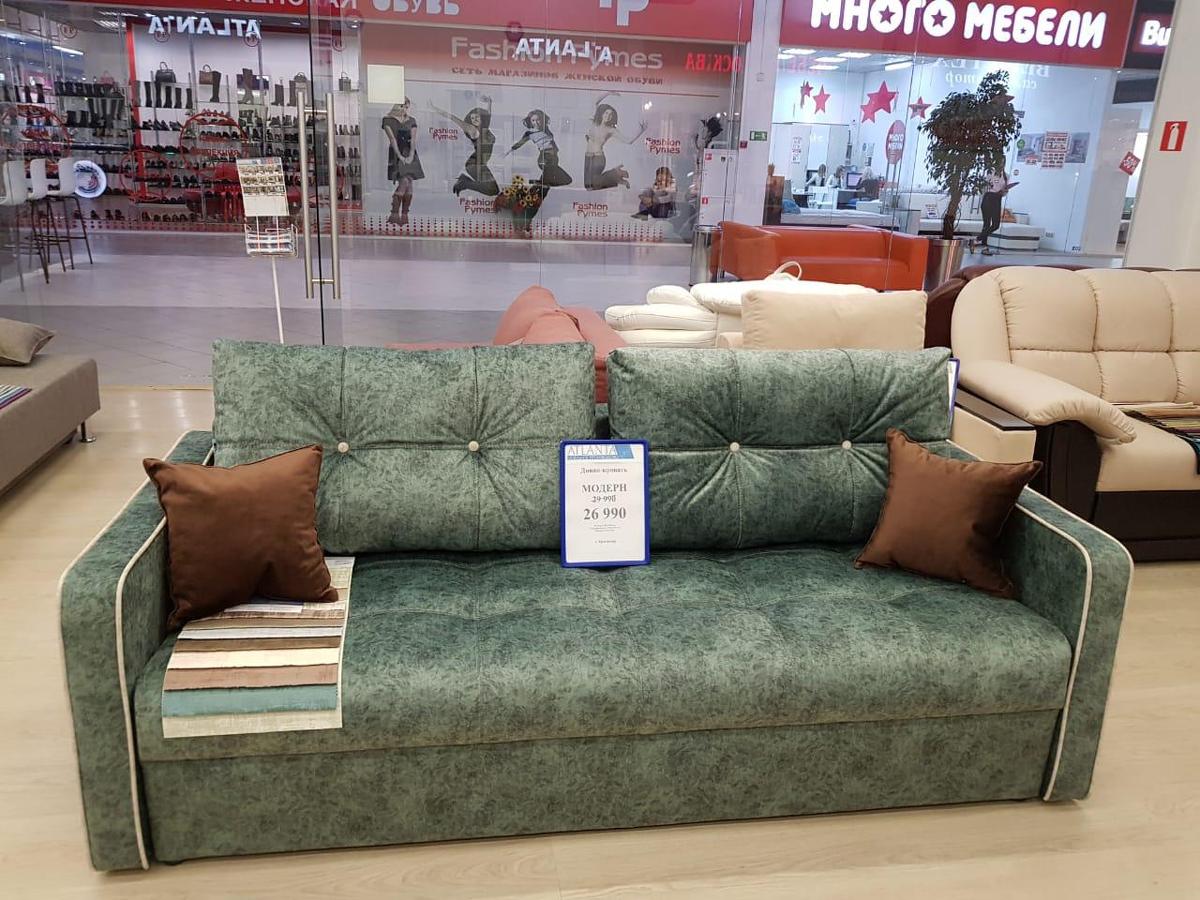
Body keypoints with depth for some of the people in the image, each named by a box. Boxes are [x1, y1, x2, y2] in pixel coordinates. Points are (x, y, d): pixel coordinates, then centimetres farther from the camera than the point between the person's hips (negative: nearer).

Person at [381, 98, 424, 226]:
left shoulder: (411, 121, 12)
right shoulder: (388, 120, 1)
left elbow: (413, 139, 2)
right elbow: (392, 139, -7)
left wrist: (411, 155, -11)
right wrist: (400, 156, -15)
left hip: (409, 154, 4)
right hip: (396, 154, -4)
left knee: (409, 184, -2)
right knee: (404, 182, -19)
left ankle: (404, 215, 4)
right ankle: (394, 215, -18)